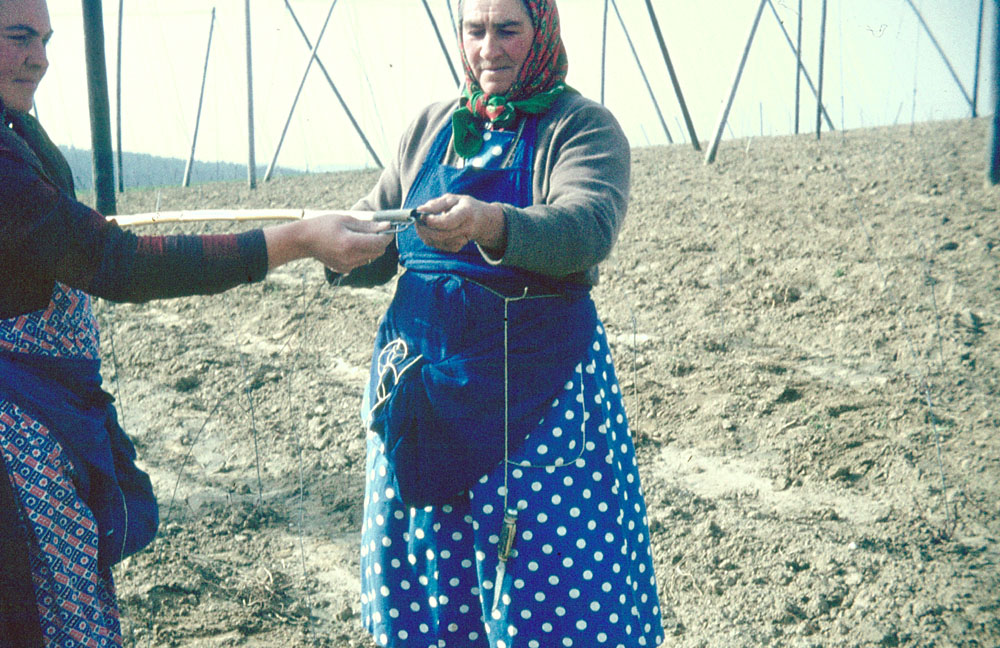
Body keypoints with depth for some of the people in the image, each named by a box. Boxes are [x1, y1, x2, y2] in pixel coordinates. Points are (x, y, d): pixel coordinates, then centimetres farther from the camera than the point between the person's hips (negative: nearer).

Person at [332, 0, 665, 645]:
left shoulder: (583, 126, -3)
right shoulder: (433, 125, 14)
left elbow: (588, 227, -22)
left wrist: (491, 224, -40)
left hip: (533, 391, -5)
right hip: (419, 381, 5)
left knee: (544, 591, 0)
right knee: (427, 579, 14)